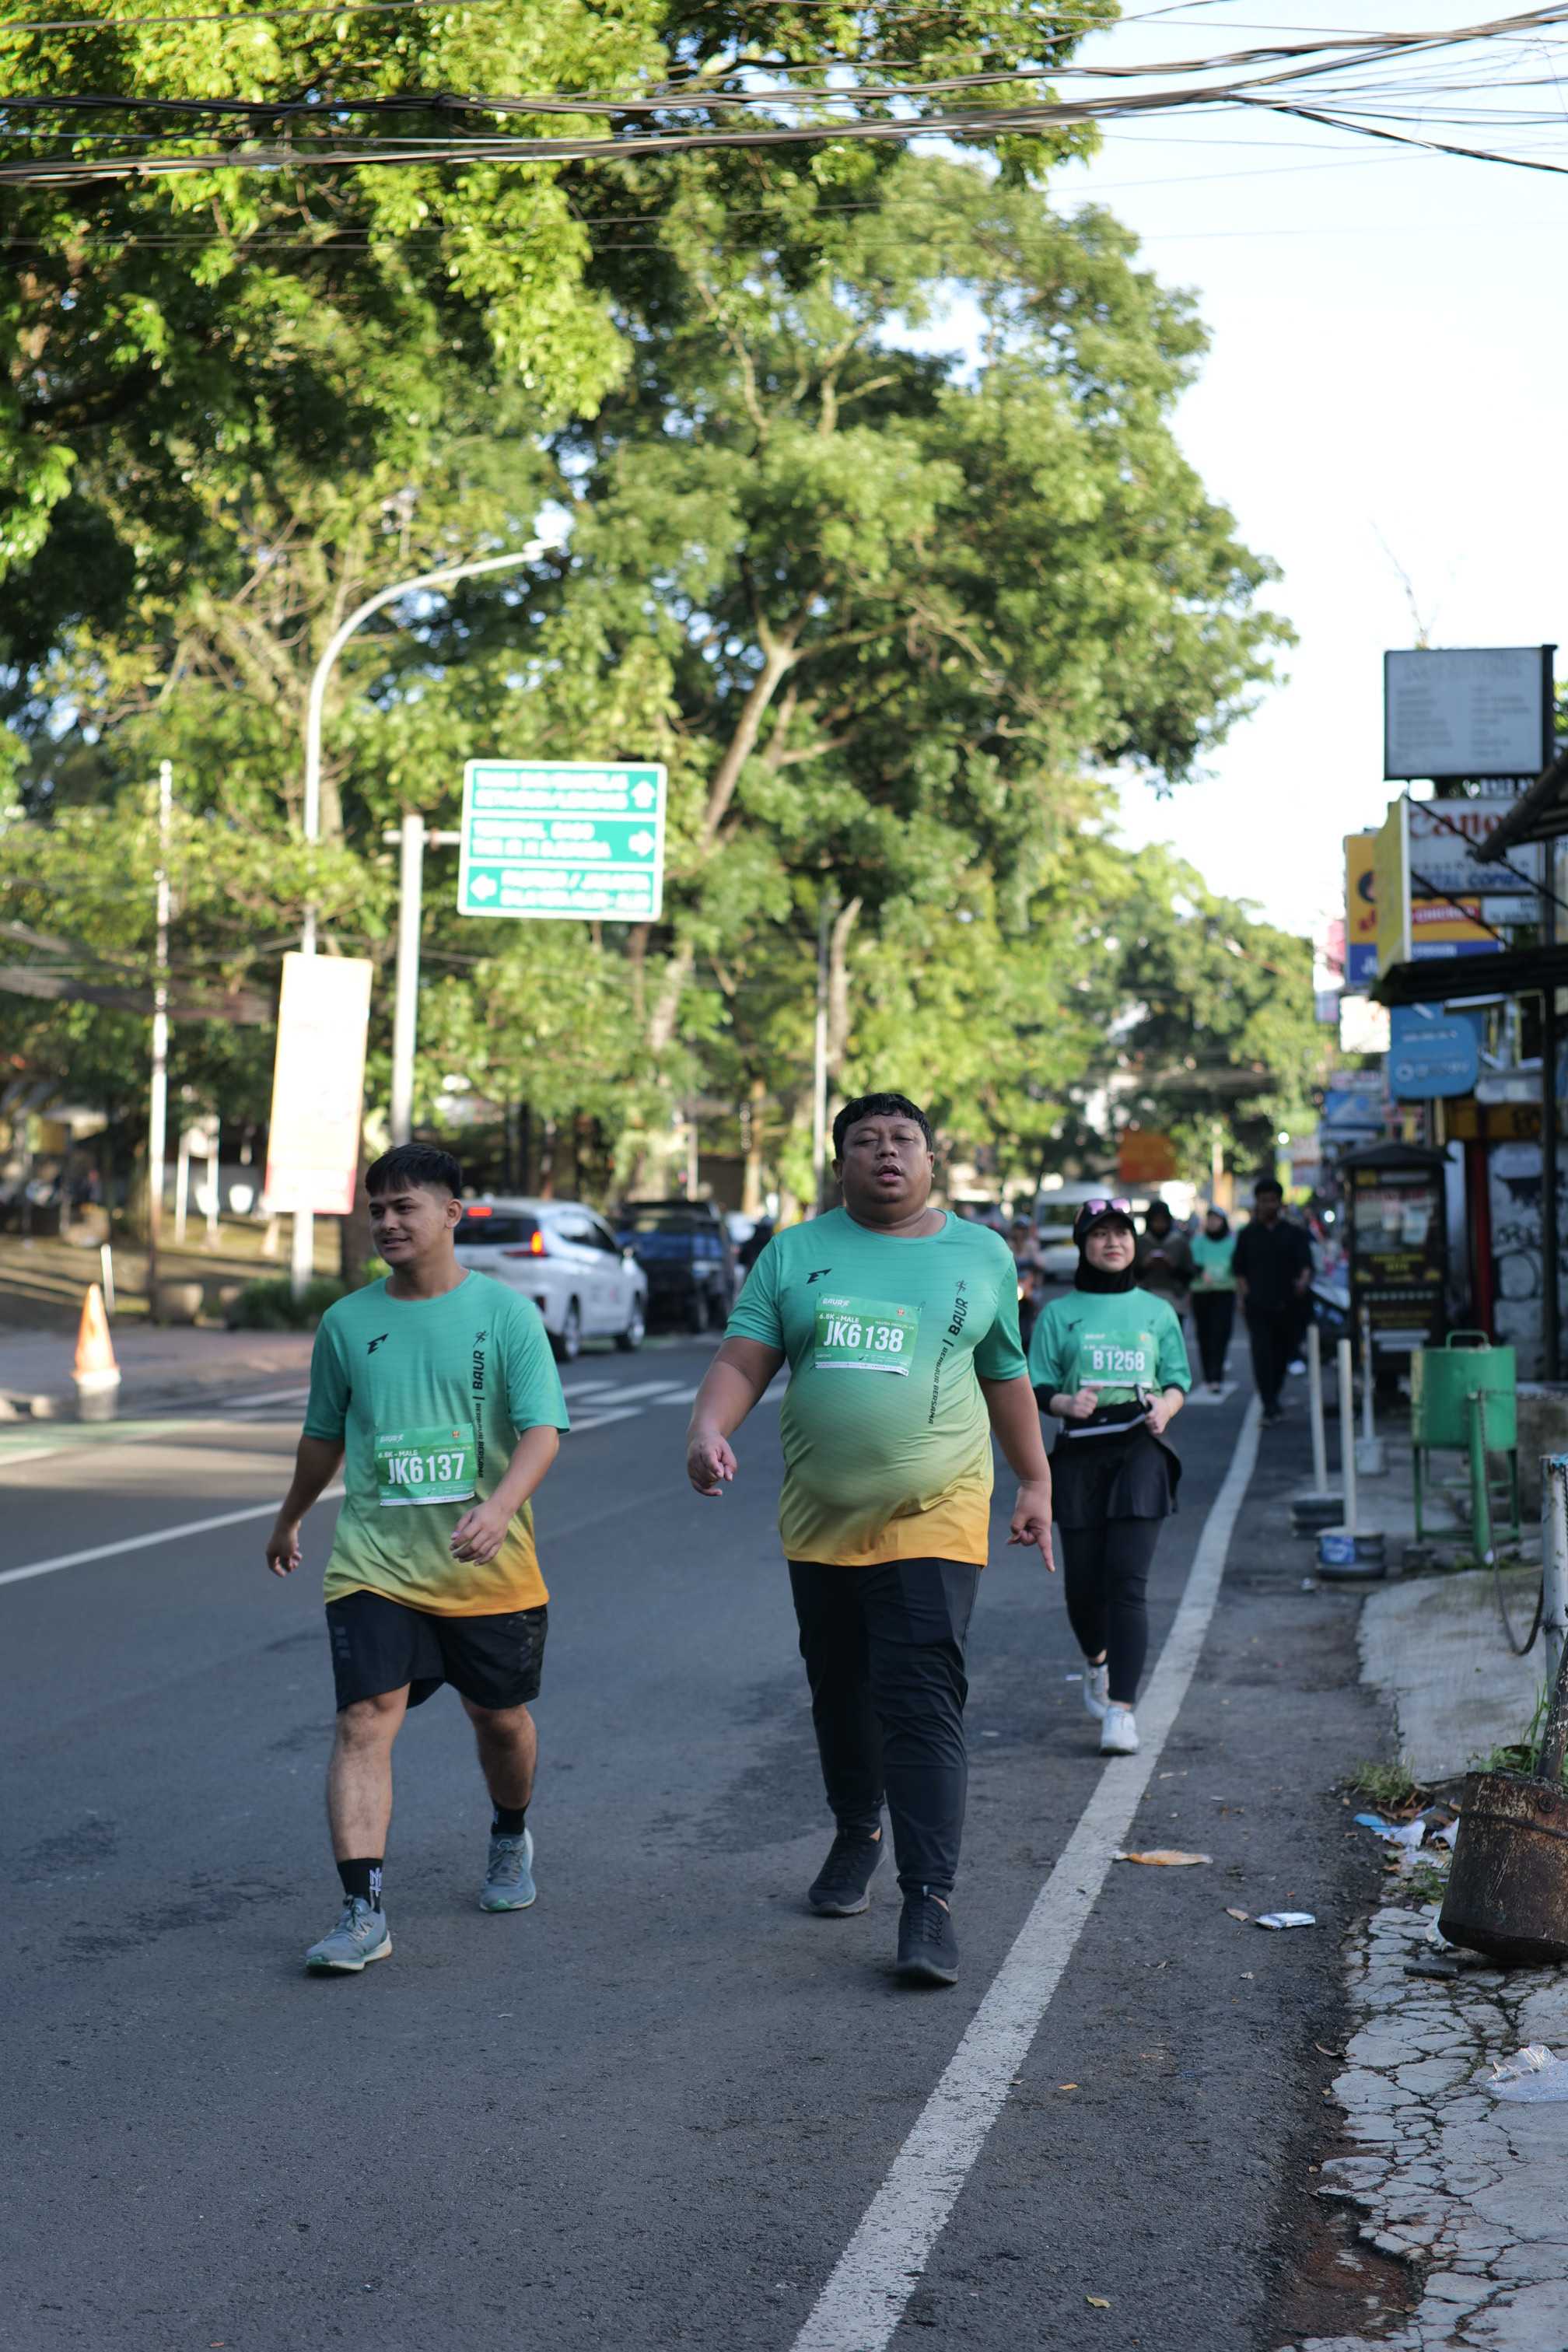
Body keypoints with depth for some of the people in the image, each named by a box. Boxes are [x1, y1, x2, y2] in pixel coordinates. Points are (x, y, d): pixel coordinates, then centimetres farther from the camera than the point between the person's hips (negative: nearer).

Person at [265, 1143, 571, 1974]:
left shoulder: (506, 1313, -4)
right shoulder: (347, 1322, 4)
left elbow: (542, 1430, -13)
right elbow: (324, 1437, 19)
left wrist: (501, 1507, -30)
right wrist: (289, 1521, 29)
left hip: (490, 1570, -1)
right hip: (375, 1563, 1)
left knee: (500, 1718, 15)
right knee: (364, 1723, -13)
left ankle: (511, 1841, 44)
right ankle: (362, 1913, -15)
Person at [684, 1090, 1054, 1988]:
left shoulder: (982, 1255, 7)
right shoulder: (795, 1254, 5)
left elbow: (1006, 1379, 15)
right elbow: (742, 1361, -3)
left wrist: (1036, 1484, 17)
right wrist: (709, 1428, -22)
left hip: (932, 1518, -2)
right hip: (820, 1521, 3)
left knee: (922, 1702, -13)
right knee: (840, 1694, 16)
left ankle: (930, 1899, -13)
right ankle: (858, 1834, 40)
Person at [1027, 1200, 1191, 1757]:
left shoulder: (1157, 1311, 12)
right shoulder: (1059, 1313, 8)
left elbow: (1180, 1378, 14)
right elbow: (1036, 1386, 6)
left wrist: (1165, 1406, -8)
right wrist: (1066, 1403, -15)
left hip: (1139, 1447, 0)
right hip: (1080, 1450, 1)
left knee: (1127, 1579, -12)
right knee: (1083, 1580, 3)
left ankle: (1121, 1709, -14)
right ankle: (1097, 1662, 36)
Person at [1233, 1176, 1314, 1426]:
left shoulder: (1294, 1234, 7)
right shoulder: (1247, 1234, 10)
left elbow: (1306, 1264, -3)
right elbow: (1239, 1269, 15)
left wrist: (1303, 1281, -24)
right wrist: (1243, 1296, 4)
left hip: (1288, 1305, 1)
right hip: (1258, 1306, -1)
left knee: (1282, 1354, 11)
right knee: (1262, 1354, -14)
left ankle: (1272, 1399, 32)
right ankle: (1270, 1407, -16)